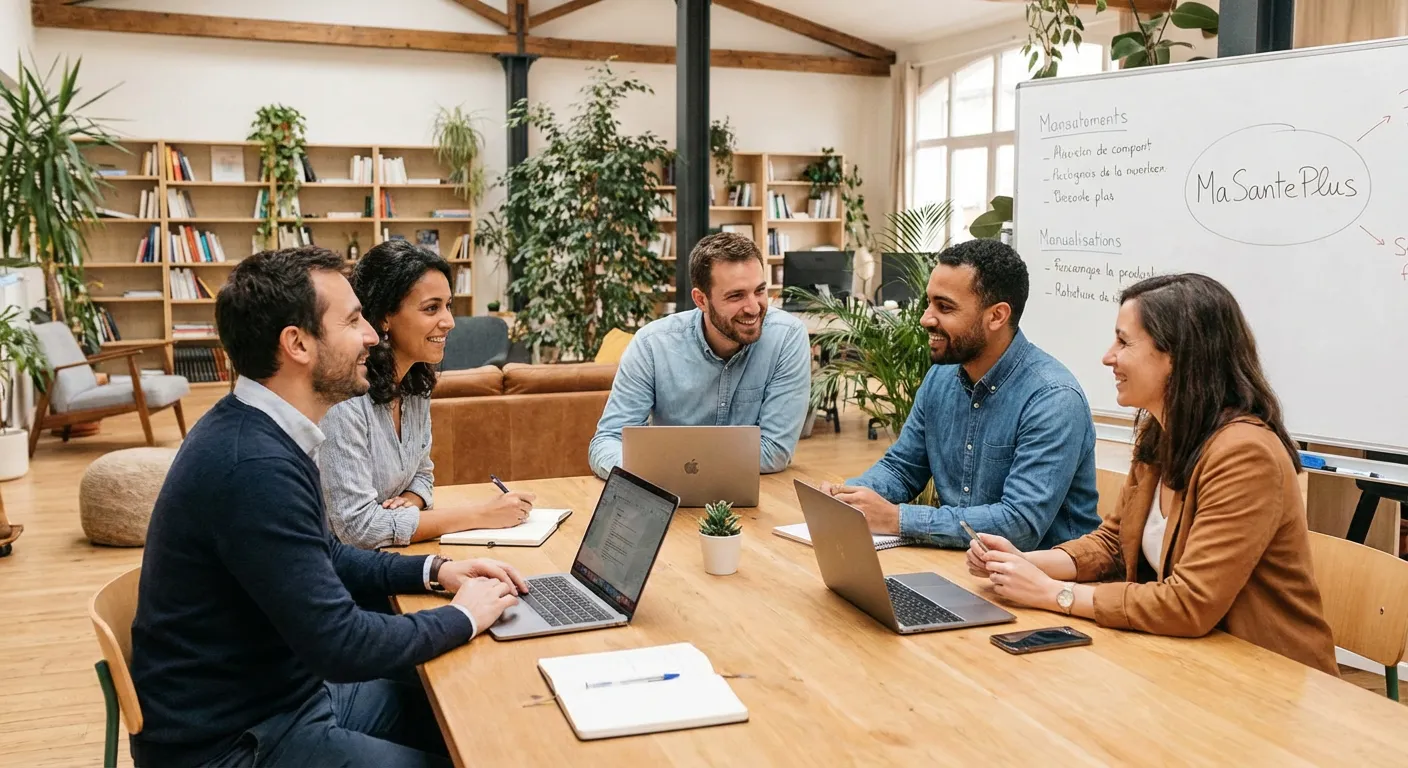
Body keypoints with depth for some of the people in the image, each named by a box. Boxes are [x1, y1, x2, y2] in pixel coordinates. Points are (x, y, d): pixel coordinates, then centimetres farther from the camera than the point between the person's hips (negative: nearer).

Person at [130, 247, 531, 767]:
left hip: (279, 687, 9)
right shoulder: (253, 466, -29)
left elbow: (322, 558, 17)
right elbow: (341, 645, -27)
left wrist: (433, 571, 5)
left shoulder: (260, 430, 2)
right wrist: (464, 616, -12)